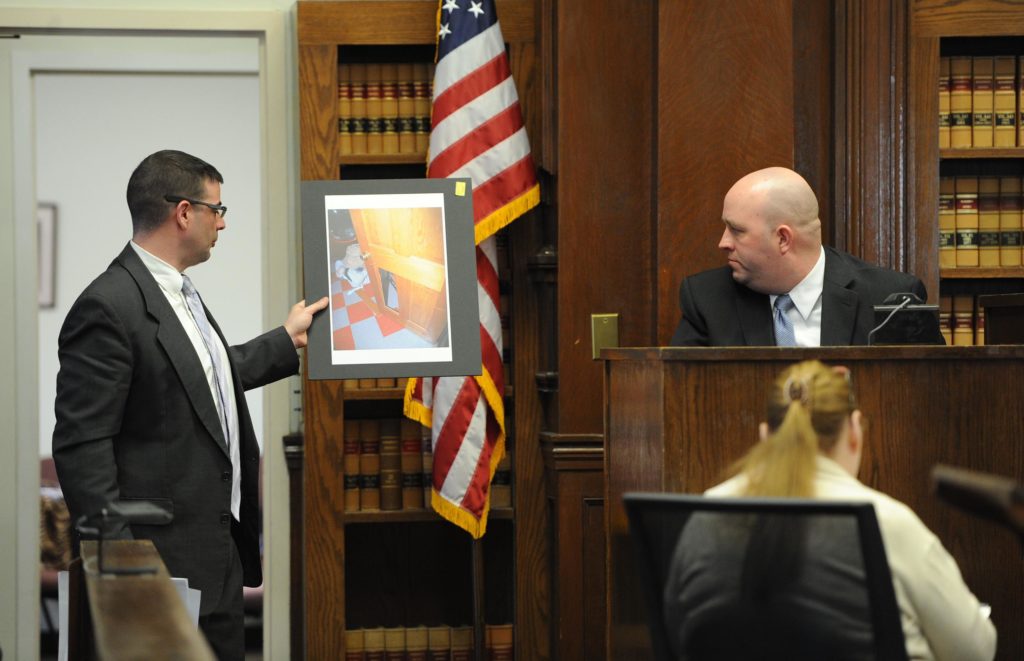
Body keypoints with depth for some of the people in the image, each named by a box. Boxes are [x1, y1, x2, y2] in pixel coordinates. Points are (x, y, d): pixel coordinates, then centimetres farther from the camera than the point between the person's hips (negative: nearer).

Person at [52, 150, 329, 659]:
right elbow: (81, 446, -20)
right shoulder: (108, 309, -17)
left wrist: (287, 341, 39)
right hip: (164, 563, -10)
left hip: (218, 554, 10)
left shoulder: (178, 292, 13)